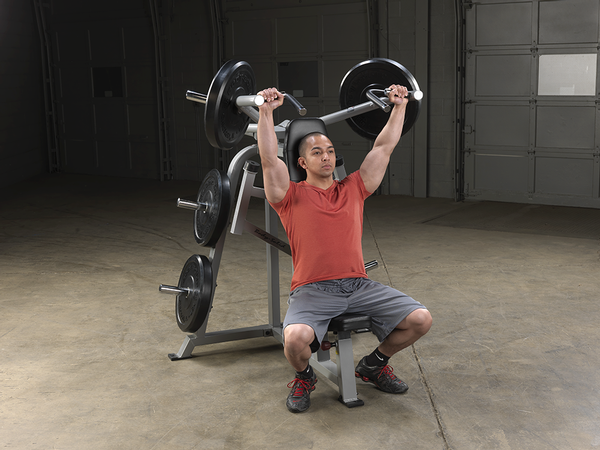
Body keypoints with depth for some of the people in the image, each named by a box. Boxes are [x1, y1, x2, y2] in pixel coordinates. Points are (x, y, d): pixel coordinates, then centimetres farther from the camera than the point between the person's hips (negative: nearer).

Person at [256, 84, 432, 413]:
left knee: (420, 319, -12)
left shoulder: (353, 189, 18)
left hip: (358, 285, 4)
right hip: (312, 290, -4)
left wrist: (399, 106, 17)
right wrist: (266, 111, -14)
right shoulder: (291, 196, 7)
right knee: (296, 337, -34)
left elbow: (384, 147, 19)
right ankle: (304, 377, 6)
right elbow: (269, 160, -8)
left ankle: (373, 365, 17)